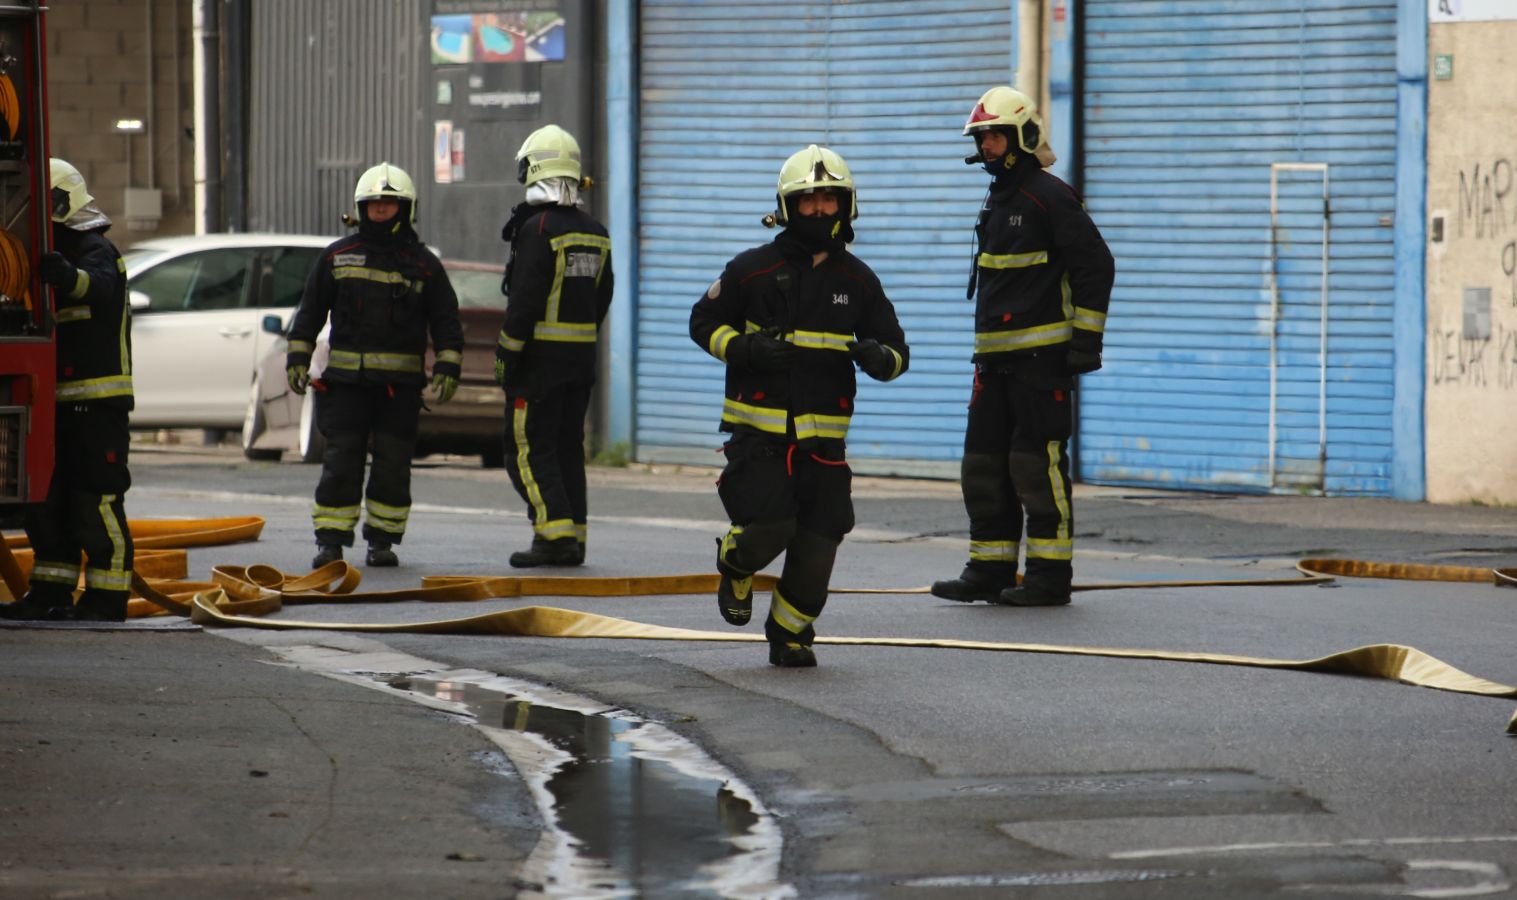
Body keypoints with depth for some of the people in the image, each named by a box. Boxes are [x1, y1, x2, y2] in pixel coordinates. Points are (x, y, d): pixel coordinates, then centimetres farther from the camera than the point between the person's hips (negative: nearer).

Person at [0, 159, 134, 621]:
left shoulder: (95, 251, -8)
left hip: (98, 399, -10)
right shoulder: (56, 255, 21)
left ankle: (106, 599, -7)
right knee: (47, 498, 11)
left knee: (96, 498, -9)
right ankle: (49, 594, 16)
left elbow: (100, 287, -31)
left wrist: (69, 277, -53)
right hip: (59, 400, 10)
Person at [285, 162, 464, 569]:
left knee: (393, 465, 1)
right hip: (346, 378, 0)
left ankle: (381, 539, 10)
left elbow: (446, 321, 6)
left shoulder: (423, 264, 7)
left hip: (401, 382, 0)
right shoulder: (338, 256, 9)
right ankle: (330, 540, -2)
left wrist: (448, 368, -4)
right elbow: (310, 310, 14)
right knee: (341, 461, -5)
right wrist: (297, 357, 7)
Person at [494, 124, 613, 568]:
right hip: (582, 357, 8)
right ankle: (574, 536, 13)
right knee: (568, 447, 13)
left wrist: (506, 354, -11)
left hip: (539, 359, -8)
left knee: (528, 448, -4)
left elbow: (525, 301, -18)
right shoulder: (595, 232, 10)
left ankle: (555, 534, -13)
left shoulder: (538, 228, -16)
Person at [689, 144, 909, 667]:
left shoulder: (858, 281, 8)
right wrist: (743, 349, -12)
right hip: (760, 430, -3)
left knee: (818, 541, -2)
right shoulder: (753, 270, 0)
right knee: (769, 526, -17)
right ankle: (734, 570, 19)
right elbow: (703, 322, 8)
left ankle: (790, 634, 18)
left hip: (823, 437, 3)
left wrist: (879, 358, -14)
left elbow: (897, 352, 12)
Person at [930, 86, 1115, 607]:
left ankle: (1050, 577, -3)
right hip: (996, 358, 9)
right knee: (984, 462, 7)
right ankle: (990, 570, 12)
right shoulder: (997, 202, 19)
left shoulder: (1049, 197, -9)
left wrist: (1087, 340, -14)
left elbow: (1095, 266, -12)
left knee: (1039, 462, -8)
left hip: (1042, 355, -9)